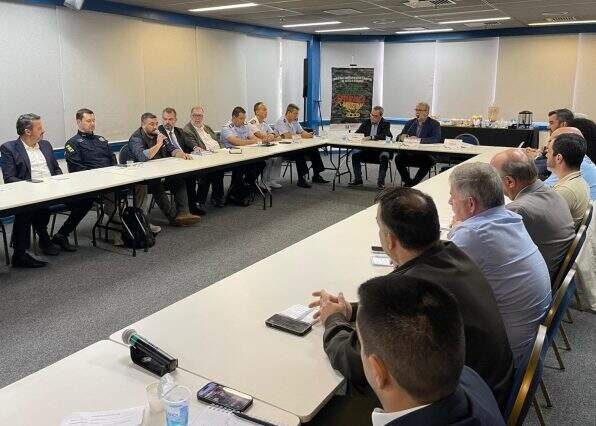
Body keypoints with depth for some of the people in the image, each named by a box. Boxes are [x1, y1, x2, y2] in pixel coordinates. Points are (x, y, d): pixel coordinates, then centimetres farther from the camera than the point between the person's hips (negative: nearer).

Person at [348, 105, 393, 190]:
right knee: (355, 154, -20)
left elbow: (384, 136, -19)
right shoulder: (366, 122, 11)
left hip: (381, 150, -4)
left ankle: (381, 181, -23)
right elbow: (357, 133, 7)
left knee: (384, 156, -34)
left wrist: (371, 137, -33)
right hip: (367, 150, 4)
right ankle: (358, 179, -10)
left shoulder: (386, 124, -2)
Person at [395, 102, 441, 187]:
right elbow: (399, 136, 13)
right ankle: (408, 181, -6)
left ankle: (414, 183, -15)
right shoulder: (410, 123, 16)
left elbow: (437, 139, -13)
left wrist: (420, 140, -25)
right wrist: (401, 137, -13)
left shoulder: (434, 124, 3)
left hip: (426, 154, -3)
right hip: (409, 153, 3)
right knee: (398, 158, -25)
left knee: (429, 161, -34)